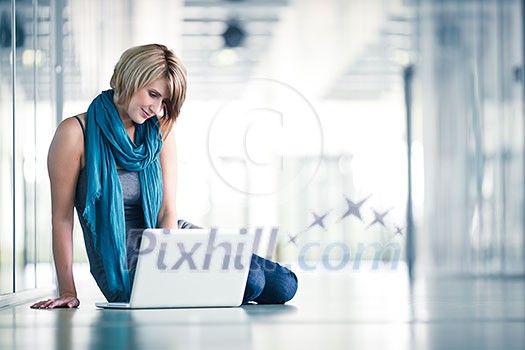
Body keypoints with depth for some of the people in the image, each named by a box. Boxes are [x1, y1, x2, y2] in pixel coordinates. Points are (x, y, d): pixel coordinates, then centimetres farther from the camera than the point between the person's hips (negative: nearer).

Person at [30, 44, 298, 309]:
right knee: (251, 285, -27)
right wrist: (67, 292, -13)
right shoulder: (76, 132, -11)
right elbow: (62, 217, -10)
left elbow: (167, 211, -3)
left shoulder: (160, 130, 3)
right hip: (124, 270, -5)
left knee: (283, 286, -9)